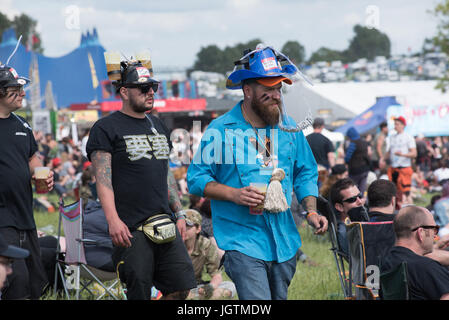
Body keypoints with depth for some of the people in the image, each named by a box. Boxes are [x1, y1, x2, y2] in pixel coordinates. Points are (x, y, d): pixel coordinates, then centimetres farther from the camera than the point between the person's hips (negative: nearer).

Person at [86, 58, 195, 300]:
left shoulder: (158, 126, 20)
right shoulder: (106, 128, -2)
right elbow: (103, 178, -10)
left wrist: (179, 214, 19)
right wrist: (113, 220, -21)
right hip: (131, 229, -6)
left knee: (181, 289, -2)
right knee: (139, 293, -5)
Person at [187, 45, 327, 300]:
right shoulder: (221, 130, -5)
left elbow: (306, 174, 18)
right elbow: (197, 179, -1)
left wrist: (311, 212, 2)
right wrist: (234, 194, -17)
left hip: (284, 241, 6)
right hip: (242, 241, -5)